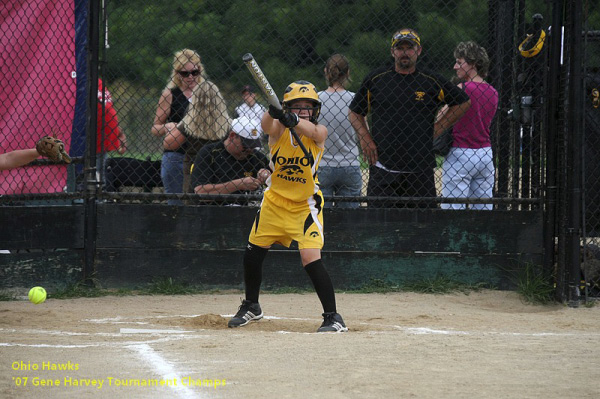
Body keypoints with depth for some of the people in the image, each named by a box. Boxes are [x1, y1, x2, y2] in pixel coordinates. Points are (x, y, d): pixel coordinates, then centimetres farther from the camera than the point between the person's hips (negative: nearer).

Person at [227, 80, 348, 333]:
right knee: (253, 253, 11)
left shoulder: (319, 133, -13)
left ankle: (333, 317, -10)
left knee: (311, 257, -19)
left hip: (305, 205, -3)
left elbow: (310, 130, -37)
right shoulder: (279, 129, -11)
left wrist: (294, 121, -57)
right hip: (274, 201, 3)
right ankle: (251, 307, 36)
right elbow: (267, 125, -34)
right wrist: (272, 112, -57)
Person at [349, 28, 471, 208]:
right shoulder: (375, 79, 7)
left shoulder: (432, 82, 7)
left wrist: (438, 127, 9)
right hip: (383, 165, 0)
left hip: (421, 168, 1)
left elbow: (463, 102, 17)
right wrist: (364, 138, 1)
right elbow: (355, 112, 16)